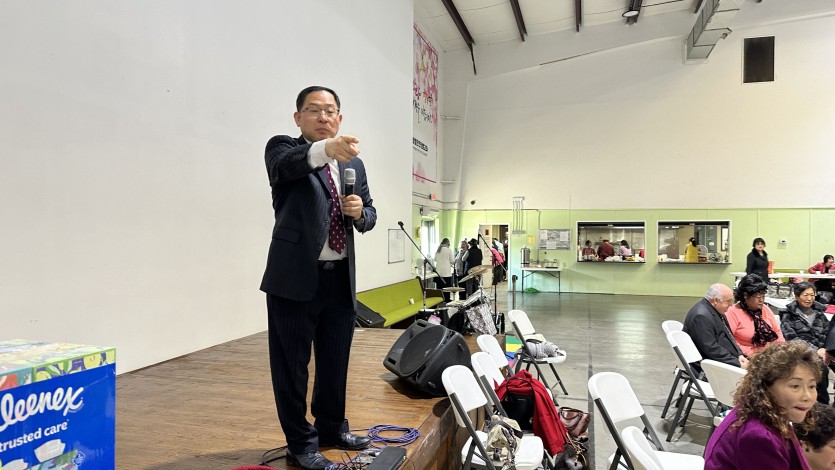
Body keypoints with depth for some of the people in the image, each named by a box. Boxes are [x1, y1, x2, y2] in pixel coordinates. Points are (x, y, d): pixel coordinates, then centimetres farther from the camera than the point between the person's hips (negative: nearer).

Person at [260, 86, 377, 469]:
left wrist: (359, 212, -8)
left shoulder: (354, 164, 13)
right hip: (296, 277, -5)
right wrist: (326, 149, -47)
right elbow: (287, 165, -27)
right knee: (292, 365, 5)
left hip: (341, 278, 5)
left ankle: (331, 428, 36)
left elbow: (369, 216, 16)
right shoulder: (282, 147, -2)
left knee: (335, 361, 17)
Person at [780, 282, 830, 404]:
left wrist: (824, 350, -6)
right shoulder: (788, 315, 10)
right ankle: (823, 404, -23)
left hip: (820, 351, 3)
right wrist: (815, 350, -14)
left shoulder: (819, 313, 24)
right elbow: (792, 338, -3)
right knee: (821, 368, -34)